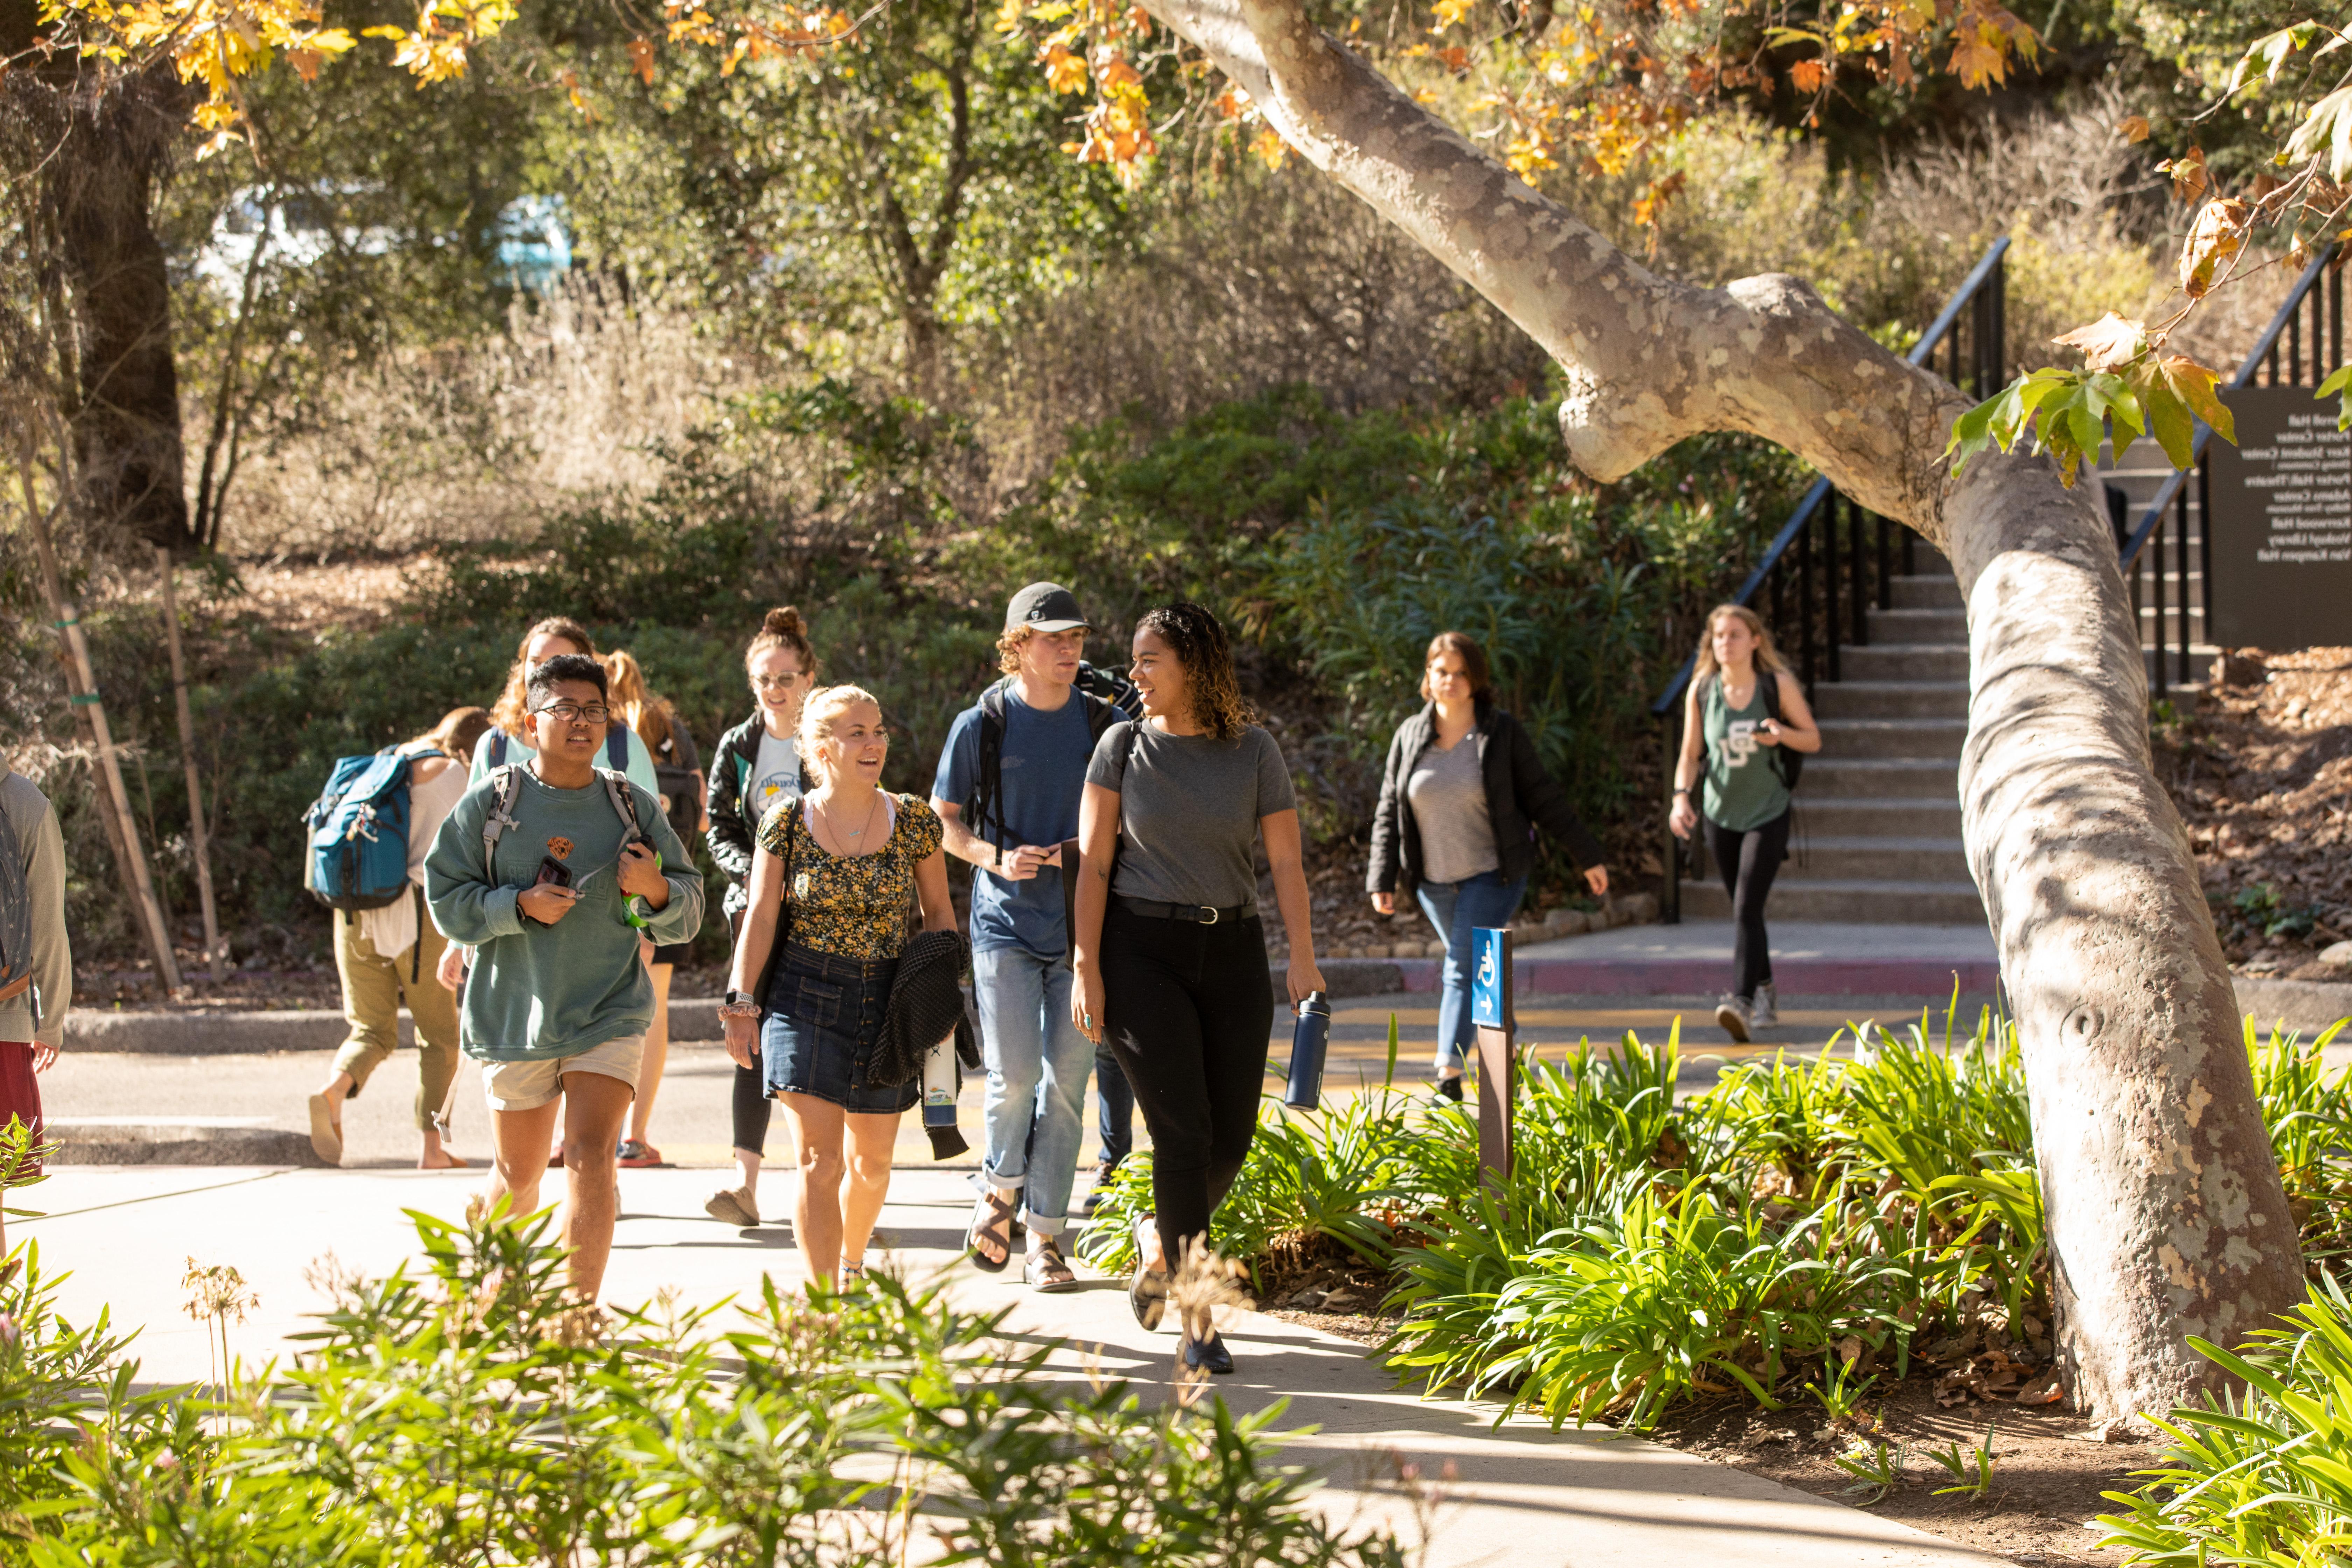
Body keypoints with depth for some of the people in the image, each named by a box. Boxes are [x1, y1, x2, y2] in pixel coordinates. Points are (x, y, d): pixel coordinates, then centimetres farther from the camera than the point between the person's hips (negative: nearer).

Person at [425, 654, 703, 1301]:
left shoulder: (633, 806, 2)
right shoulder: (491, 802, -3)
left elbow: (686, 914, 8)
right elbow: (446, 898, -2)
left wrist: (655, 889, -13)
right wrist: (520, 905, -16)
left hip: (610, 1015, 0)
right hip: (516, 1019, 0)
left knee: (591, 1158, -17)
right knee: (518, 1171, 14)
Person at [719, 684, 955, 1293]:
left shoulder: (913, 821, 1)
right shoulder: (787, 822, -2)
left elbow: (939, 913, 8)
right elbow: (761, 916, -2)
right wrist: (742, 1001, -9)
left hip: (887, 1004, 2)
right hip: (805, 997, -2)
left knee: (872, 1161, 12)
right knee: (817, 1159, -10)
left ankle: (851, 1264, 39)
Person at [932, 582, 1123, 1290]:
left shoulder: (1104, 725, 5)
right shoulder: (980, 726, 0)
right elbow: (944, 821, 7)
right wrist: (996, 857, -11)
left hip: (1082, 927, 2)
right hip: (1005, 921, -2)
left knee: (1066, 1083, 1)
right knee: (1014, 1074, -12)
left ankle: (1046, 1237, 10)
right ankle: (1001, 1185, 17)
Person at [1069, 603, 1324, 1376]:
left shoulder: (1254, 751, 2)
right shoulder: (1123, 746, -1)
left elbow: (1286, 861, -2)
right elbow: (1093, 863, -2)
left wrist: (1302, 956, -15)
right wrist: (1086, 968, -9)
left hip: (1232, 951, 3)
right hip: (1142, 950, -3)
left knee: (1231, 1137, 1)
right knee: (1183, 1133, -12)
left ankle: (1159, 1239, 34)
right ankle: (1199, 1325, -7)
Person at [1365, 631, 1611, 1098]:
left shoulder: (1503, 734, -5)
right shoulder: (1410, 736, 3)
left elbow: (1542, 798, 0)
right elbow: (1388, 812, 7)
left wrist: (1587, 857, 1)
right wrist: (1382, 880, 1)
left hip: (1491, 875, -4)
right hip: (1434, 880, 4)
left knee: (1465, 969, -14)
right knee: (1473, 967, 14)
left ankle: (1449, 1080, -17)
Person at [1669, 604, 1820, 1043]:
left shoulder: (1778, 685, -8)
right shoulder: (1701, 690, -2)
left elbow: (1813, 739, 0)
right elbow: (1690, 753, 5)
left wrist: (1783, 734, -22)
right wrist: (1681, 796, -12)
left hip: (1767, 813, -3)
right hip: (1721, 814, 3)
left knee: (1747, 909, -17)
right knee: (1743, 911, 12)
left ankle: (1741, 1001, -27)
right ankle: (1764, 994, 31)